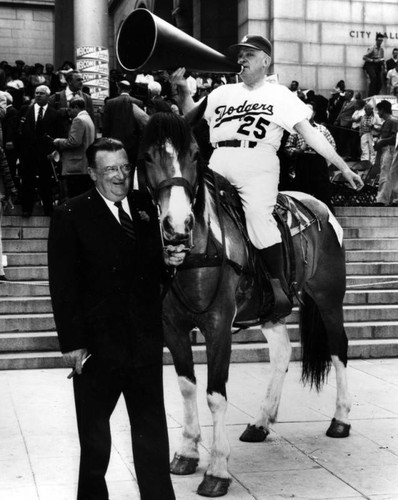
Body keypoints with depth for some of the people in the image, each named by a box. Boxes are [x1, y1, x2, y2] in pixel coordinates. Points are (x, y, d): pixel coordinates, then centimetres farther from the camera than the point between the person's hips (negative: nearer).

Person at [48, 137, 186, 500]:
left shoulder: (147, 207, 5)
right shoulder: (71, 216, -8)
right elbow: (63, 286, -9)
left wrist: (170, 259, -5)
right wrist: (71, 342, -13)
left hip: (146, 340, 3)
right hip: (97, 342, -3)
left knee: (152, 427, 10)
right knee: (94, 428, 15)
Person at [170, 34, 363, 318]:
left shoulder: (280, 95, 13)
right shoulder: (223, 93, 25)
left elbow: (309, 132, 9)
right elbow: (192, 116, 24)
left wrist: (344, 167, 4)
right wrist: (182, 89, 7)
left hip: (257, 162, -4)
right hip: (219, 164, 4)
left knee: (258, 213, -23)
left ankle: (279, 282, -10)